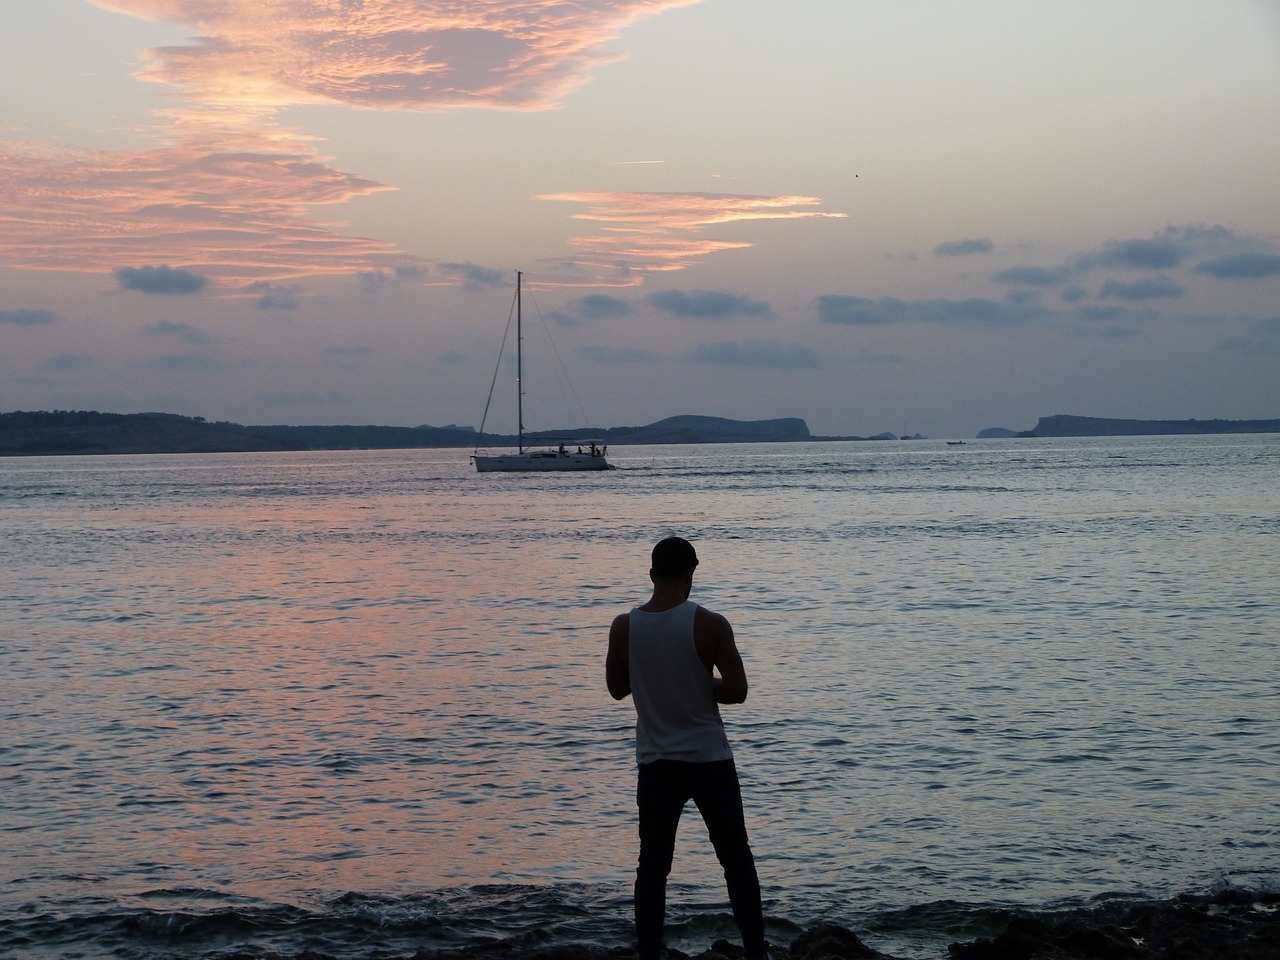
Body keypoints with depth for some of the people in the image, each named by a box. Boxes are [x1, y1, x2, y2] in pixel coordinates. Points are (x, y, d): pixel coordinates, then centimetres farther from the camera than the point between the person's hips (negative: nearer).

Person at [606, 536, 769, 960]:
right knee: (736, 857, 10)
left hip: (656, 763, 2)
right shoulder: (709, 624, -13)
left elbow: (617, 688, 8)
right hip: (709, 760, -2)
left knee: (652, 865, 8)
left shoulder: (624, 627, -5)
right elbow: (736, 690, -11)